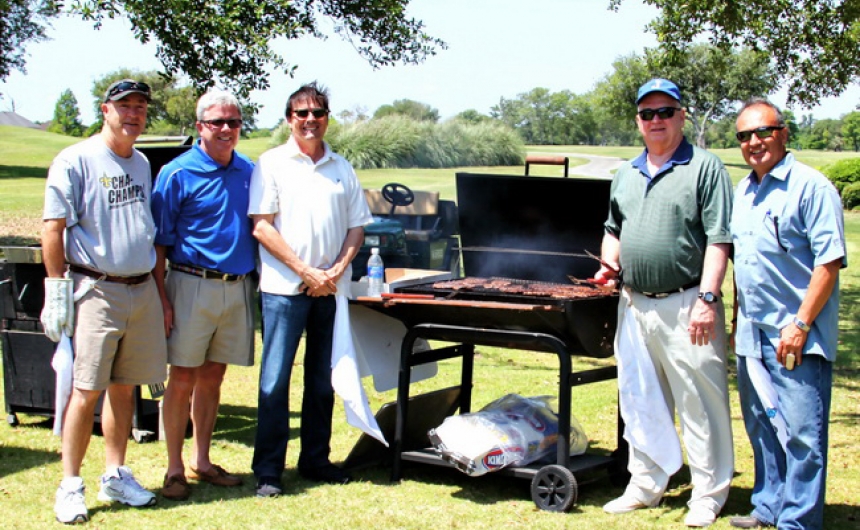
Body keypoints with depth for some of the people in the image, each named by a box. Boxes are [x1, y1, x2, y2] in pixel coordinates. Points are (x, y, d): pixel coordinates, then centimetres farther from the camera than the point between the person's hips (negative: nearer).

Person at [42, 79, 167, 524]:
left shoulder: (142, 164, 15)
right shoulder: (76, 161, -5)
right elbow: (53, 228, -8)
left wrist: (157, 288, 17)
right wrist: (56, 292, -13)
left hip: (142, 290, 6)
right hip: (95, 290, -6)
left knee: (124, 386, 10)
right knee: (86, 389, -6)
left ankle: (115, 475, 21)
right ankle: (70, 486, 3)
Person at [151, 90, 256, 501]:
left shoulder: (249, 172, 9)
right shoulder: (178, 173, -5)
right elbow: (159, 241, -5)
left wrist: (258, 281, 9)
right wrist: (163, 297, -11)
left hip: (237, 286, 4)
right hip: (193, 285, -4)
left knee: (213, 375, 12)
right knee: (183, 378, 0)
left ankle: (202, 461, 23)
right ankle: (174, 469, 10)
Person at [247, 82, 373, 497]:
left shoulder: (342, 168, 13)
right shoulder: (272, 164, 1)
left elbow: (357, 227, 13)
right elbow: (262, 226, -6)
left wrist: (336, 270, -5)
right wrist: (305, 271, -12)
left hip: (331, 289, 4)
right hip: (285, 287, -4)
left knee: (323, 380, 10)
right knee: (275, 380, -3)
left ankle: (316, 460, 21)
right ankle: (268, 469, 3)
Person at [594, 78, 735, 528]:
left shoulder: (705, 168, -5)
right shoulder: (626, 175, 16)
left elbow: (718, 240, -11)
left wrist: (706, 298, -17)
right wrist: (610, 264, 7)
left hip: (685, 305, -6)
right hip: (635, 305, 7)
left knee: (699, 403, -1)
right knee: (641, 403, 14)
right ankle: (646, 485, 27)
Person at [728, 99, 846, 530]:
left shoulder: (810, 186, -10)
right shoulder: (743, 191, 15)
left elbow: (829, 260, -14)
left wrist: (801, 324, -18)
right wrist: (739, 319, 17)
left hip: (797, 338, -8)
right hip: (753, 334, 8)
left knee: (801, 432, -5)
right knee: (761, 429, 16)